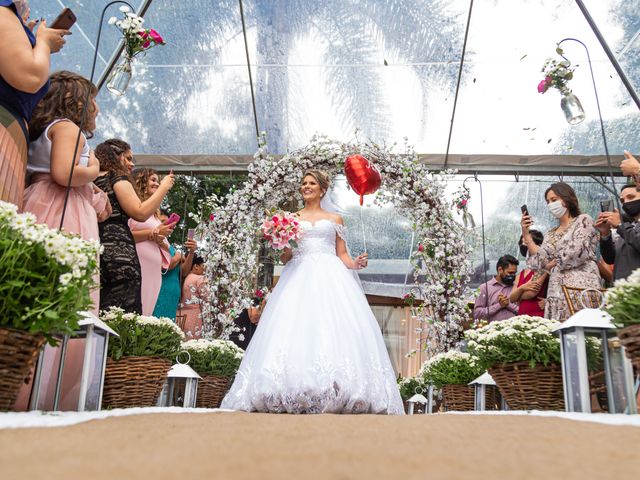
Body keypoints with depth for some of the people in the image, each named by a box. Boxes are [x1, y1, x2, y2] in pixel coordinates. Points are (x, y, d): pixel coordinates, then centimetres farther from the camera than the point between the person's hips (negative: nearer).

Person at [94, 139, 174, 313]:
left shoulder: (93, 180, 21)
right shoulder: (118, 177, 1)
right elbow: (140, 213, -10)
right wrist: (163, 187, 1)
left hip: (94, 250, 8)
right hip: (119, 254, -8)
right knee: (124, 319, -9)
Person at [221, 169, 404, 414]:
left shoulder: (335, 219, 17)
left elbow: (342, 255, 14)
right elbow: (284, 258, 13)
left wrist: (355, 263, -6)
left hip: (330, 277, 0)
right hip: (299, 277, 1)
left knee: (335, 329, -15)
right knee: (295, 326, -15)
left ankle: (336, 389, -14)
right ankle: (296, 388, -15)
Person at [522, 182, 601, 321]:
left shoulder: (583, 220, 5)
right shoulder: (550, 234, 21)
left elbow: (576, 253, -9)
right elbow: (540, 262, 7)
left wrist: (553, 264, 6)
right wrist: (526, 233, 6)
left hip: (582, 287, -5)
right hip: (557, 292, 5)